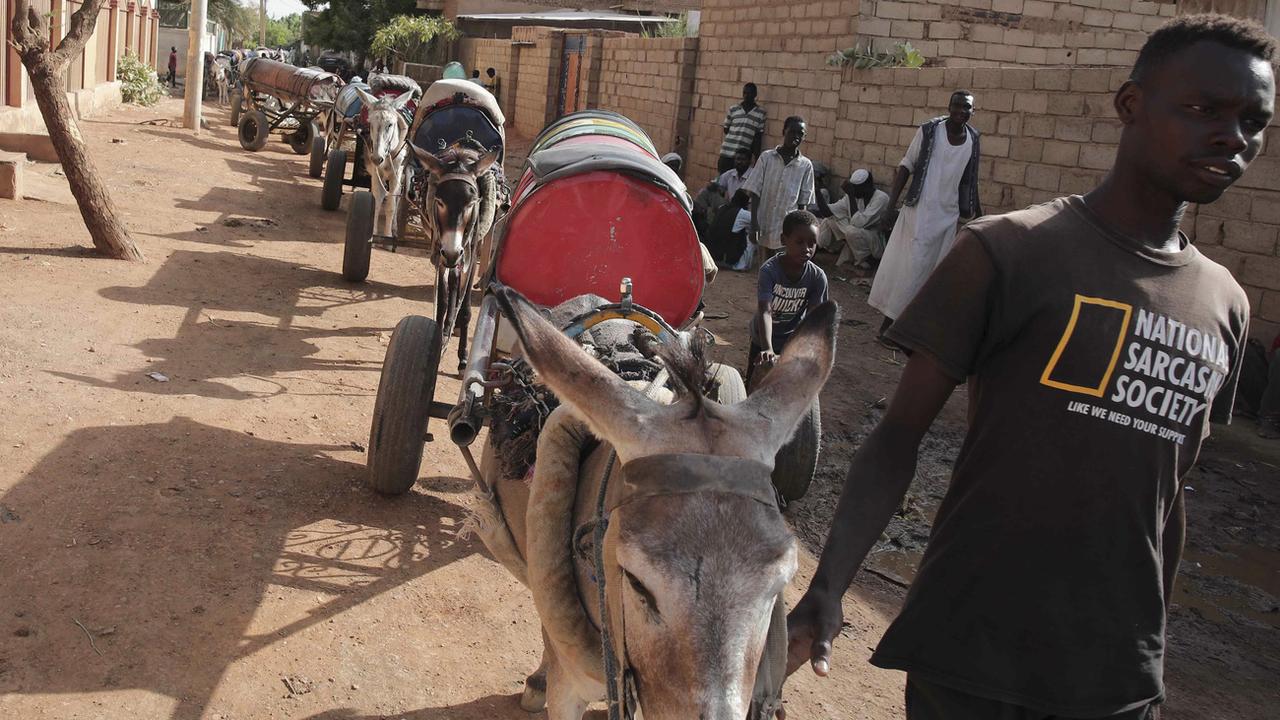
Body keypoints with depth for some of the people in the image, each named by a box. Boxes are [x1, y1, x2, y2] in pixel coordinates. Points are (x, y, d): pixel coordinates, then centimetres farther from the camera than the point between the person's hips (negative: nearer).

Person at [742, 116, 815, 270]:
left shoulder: (806, 165, 0)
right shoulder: (767, 157, -1)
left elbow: (803, 201, 4)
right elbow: (755, 192, -2)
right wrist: (754, 222, -9)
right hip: (764, 224, 1)